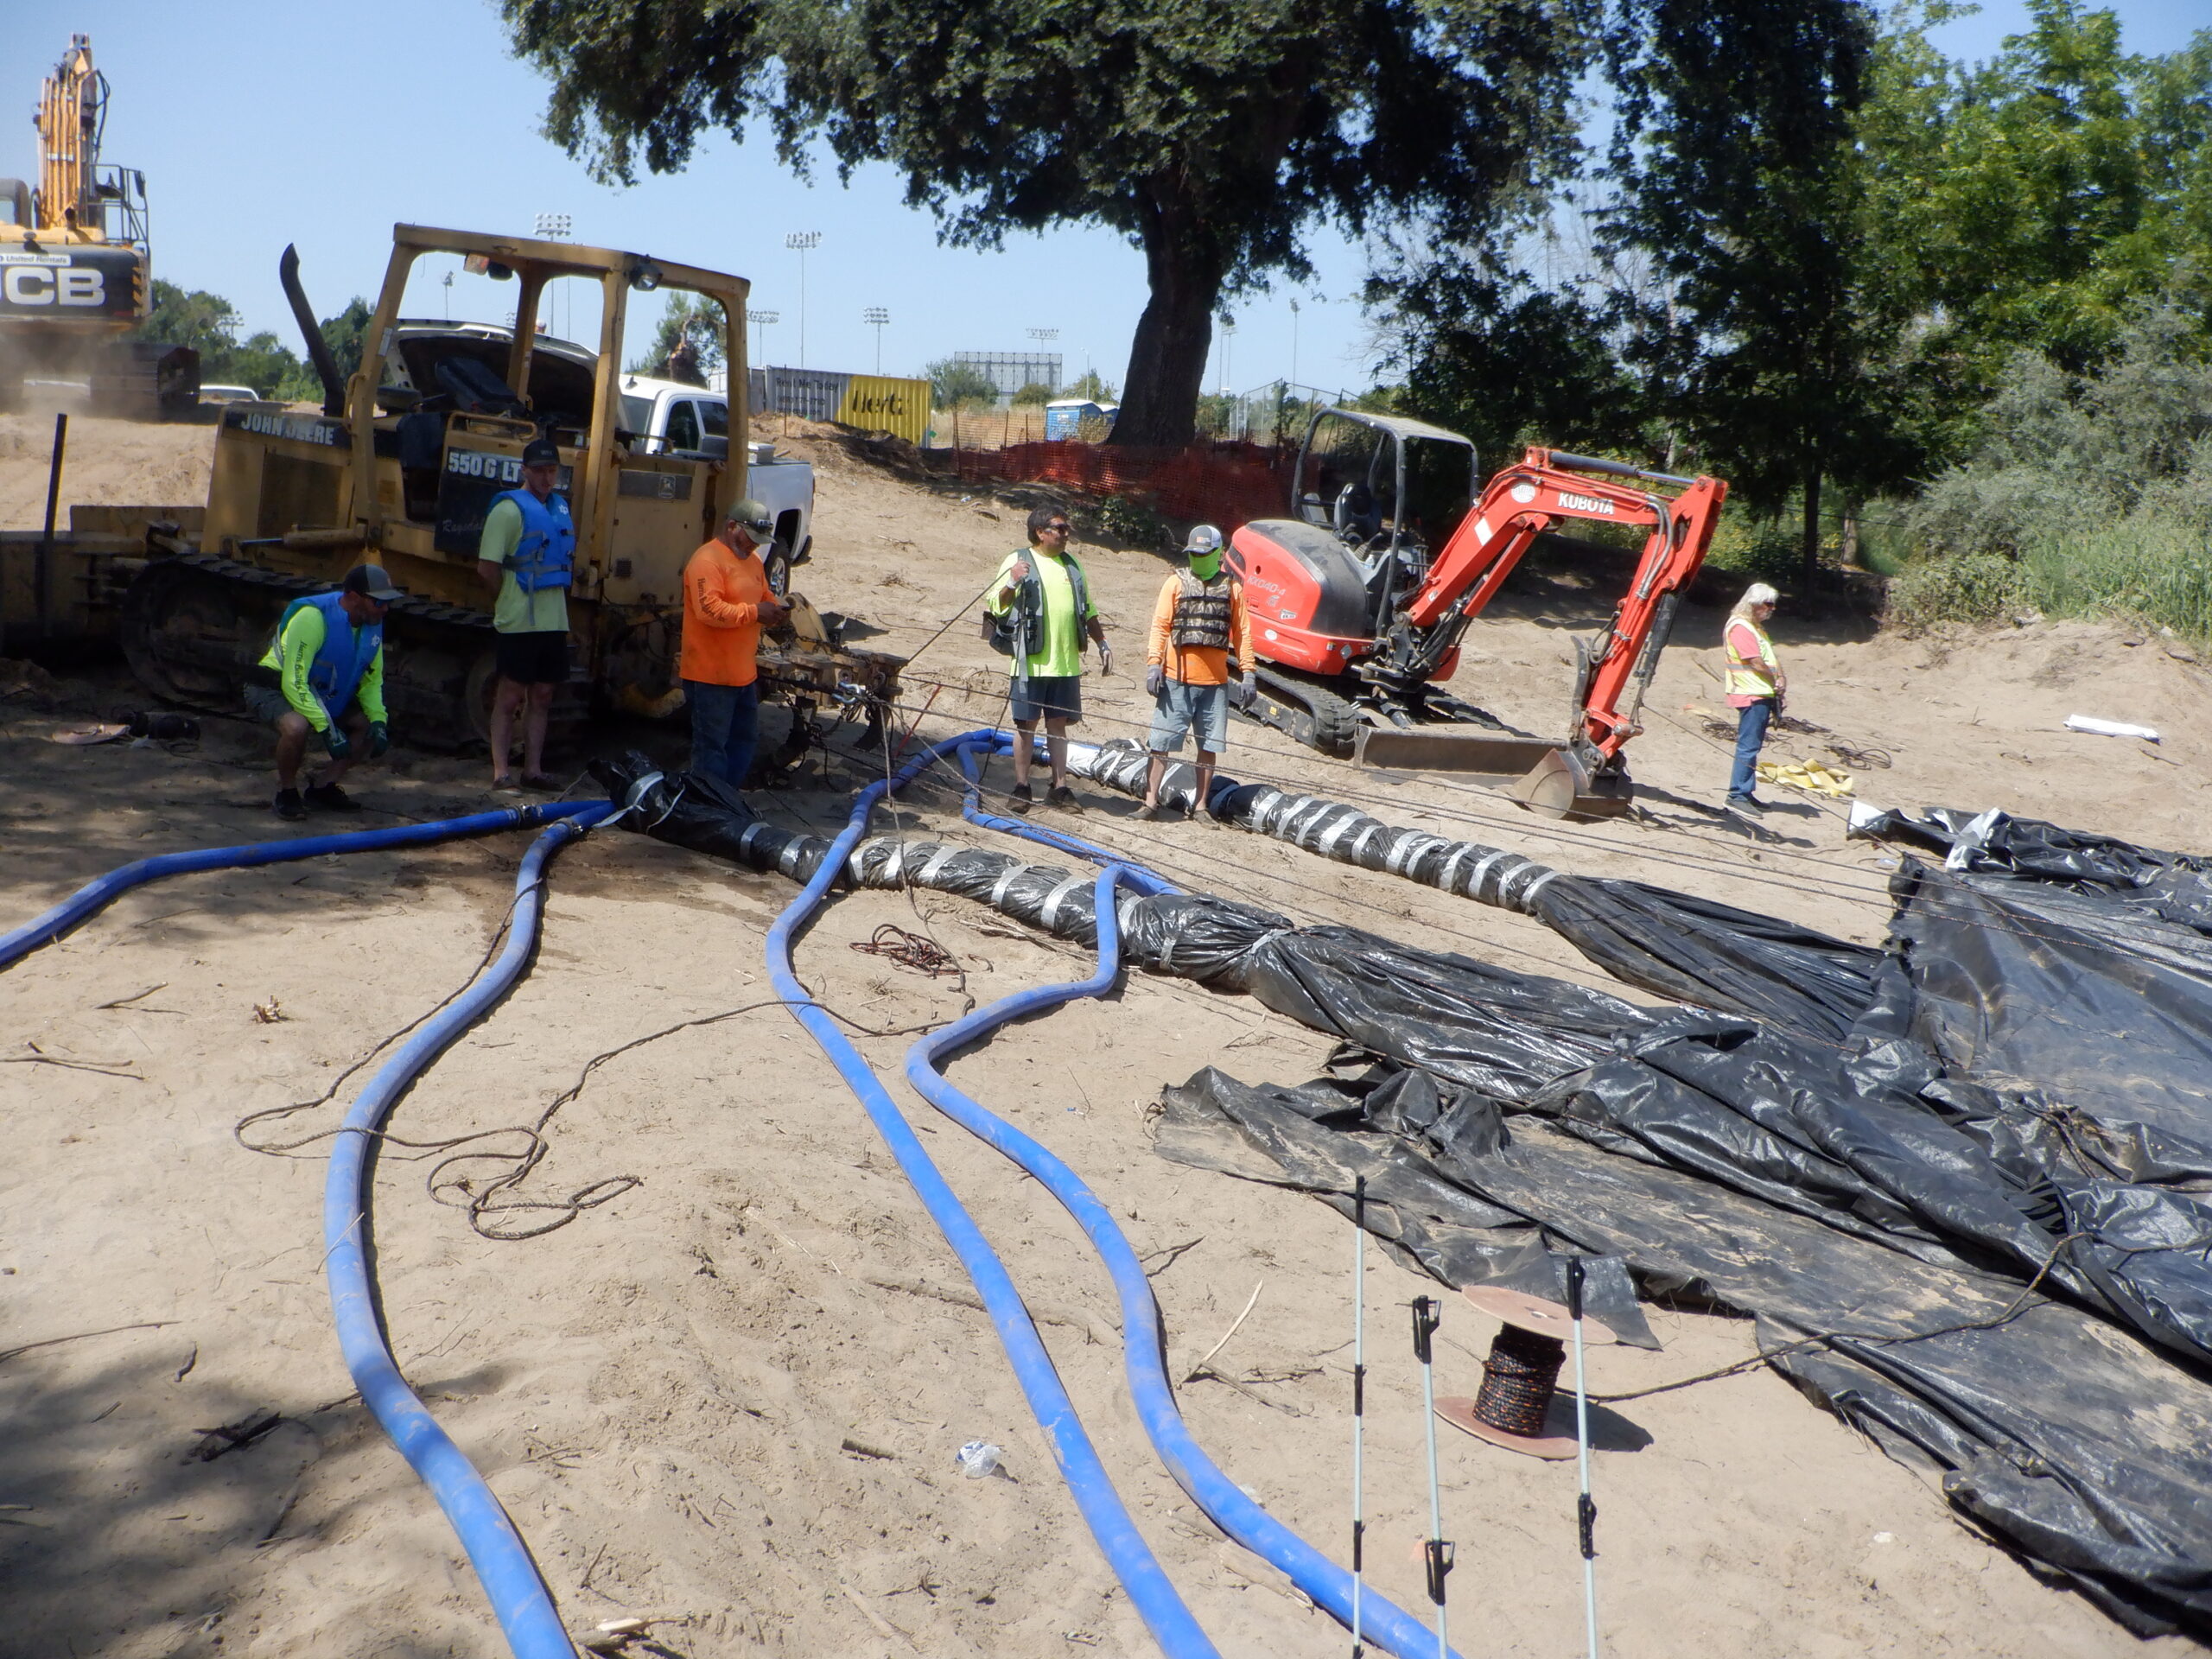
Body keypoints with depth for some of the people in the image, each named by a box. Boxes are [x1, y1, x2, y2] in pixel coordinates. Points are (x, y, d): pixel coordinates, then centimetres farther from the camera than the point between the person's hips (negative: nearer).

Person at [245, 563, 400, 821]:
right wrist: (325, 727, -36)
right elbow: (294, 682, -32)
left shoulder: (373, 624, -7)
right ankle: (286, 793, -10)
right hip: (273, 687, -8)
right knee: (296, 727, -38)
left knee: (374, 727, -3)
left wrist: (378, 720, -12)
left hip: (323, 693, 8)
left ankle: (321, 789, 8)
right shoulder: (313, 617, -30)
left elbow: (372, 680, 5)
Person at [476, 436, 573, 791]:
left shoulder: (561, 507, 14)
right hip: (519, 622, -7)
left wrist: (556, 598, 13)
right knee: (510, 696, -3)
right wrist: (511, 600, -3)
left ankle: (533, 770, 19)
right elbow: (487, 566, -13)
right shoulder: (509, 509, -9)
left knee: (542, 696, 11)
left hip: (554, 621, 7)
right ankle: (500, 772, 1)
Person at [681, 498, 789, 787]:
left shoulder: (752, 562, 16)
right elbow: (709, 609, -27)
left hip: (744, 672, 10)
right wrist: (754, 612, -23)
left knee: (746, 737, 18)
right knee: (712, 745, -3)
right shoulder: (707, 560, -15)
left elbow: (765, 598, 27)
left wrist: (775, 611, 3)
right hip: (711, 675, -10)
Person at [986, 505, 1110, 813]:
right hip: (1031, 662, -5)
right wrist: (1012, 583, -22)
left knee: (1058, 724, 8)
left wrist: (1102, 644, 19)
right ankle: (1021, 788, 9)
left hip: (1067, 662, 5)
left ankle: (1059, 788, 13)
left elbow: (1088, 611, 24)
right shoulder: (1018, 561, -1)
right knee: (1026, 724, 0)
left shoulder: (1072, 565, 16)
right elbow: (995, 607, -6)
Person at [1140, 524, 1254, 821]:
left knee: (1210, 745, 6)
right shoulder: (1176, 583, 4)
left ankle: (1200, 805, 17)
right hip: (1177, 678, -2)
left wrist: (1247, 671, 1)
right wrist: (1153, 663, -11)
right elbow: (1160, 626, 0)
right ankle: (1151, 801, 7)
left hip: (1215, 681, 2)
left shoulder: (1232, 588, 8)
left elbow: (1242, 632, 8)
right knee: (1162, 742, -1)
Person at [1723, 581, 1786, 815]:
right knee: (1748, 746, -11)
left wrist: (1781, 678, -1)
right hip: (1752, 695, -10)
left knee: (1752, 745, 13)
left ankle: (1746, 792, 19)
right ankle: (1737, 795, -11)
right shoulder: (1740, 627, -13)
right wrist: (1777, 682, -5)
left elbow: (1770, 657, 18)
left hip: (1763, 694, 10)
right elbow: (1756, 663, -17)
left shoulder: (1756, 627, 20)